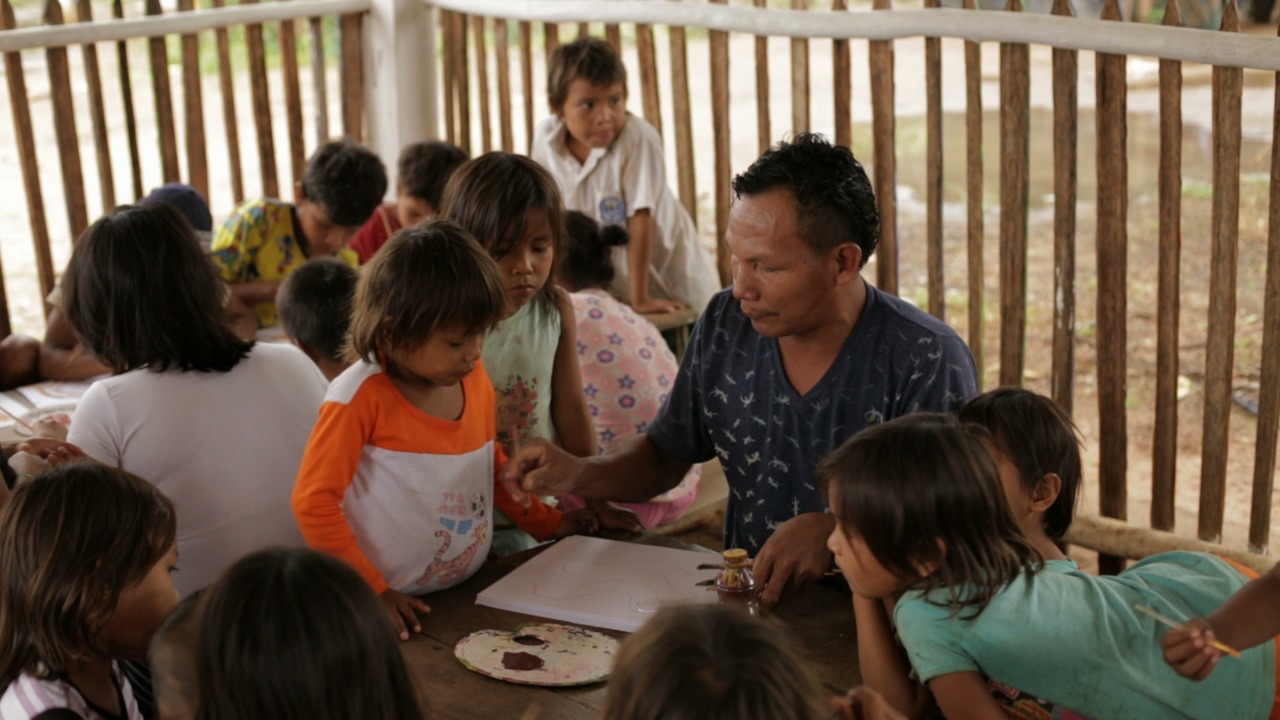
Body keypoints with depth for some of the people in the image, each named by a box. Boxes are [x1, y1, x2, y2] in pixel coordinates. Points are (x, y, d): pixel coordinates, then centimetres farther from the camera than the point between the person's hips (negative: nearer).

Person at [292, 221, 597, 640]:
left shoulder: (475, 379, 4)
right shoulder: (362, 397, -15)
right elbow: (314, 502, -13)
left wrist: (547, 523, 21)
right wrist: (369, 592, -14)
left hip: (470, 594, 5)